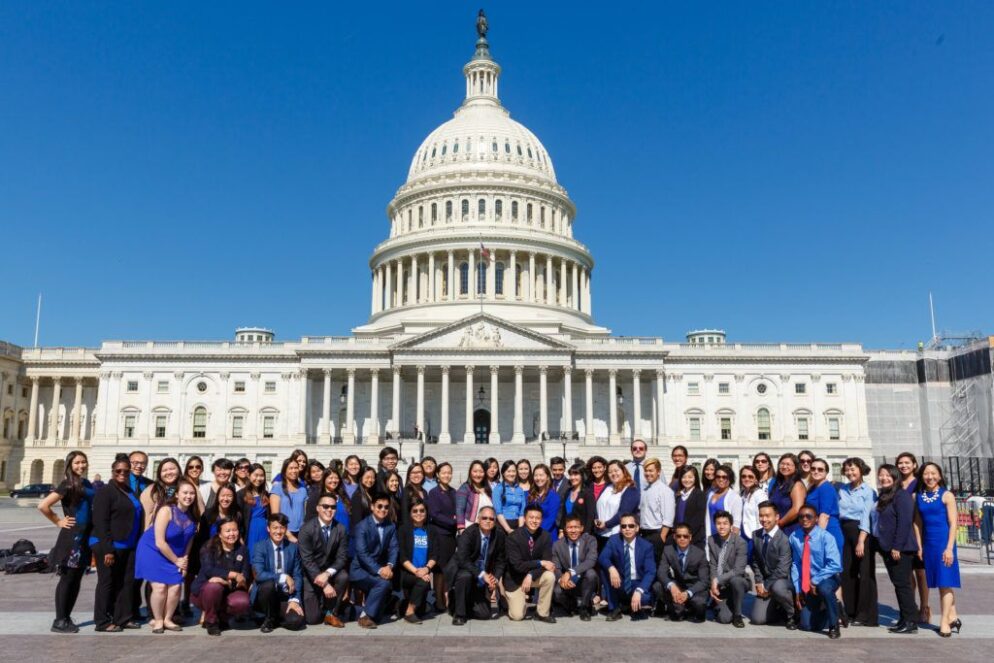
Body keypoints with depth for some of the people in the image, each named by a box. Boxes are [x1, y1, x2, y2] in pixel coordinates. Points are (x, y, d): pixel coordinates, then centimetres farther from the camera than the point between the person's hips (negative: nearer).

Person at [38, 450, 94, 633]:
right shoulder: (69, 485, -11)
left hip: (86, 536, 8)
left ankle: (66, 618, 20)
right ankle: (59, 621, 5)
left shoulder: (87, 484, 12)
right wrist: (59, 522, -10)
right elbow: (43, 505, -18)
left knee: (76, 579, 11)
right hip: (72, 536, -7)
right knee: (67, 578, -2)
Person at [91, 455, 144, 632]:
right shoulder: (106, 492, -9)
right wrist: (107, 549, -20)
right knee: (107, 582, 1)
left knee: (127, 582, 10)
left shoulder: (130, 492, 15)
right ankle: (103, 622, 11)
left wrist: (137, 543, 14)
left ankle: (124, 618, 19)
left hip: (128, 546, 7)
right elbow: (100, 523, -15)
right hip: (109, 546, -7)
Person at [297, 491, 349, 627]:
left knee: (343, 576, -30)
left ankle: (331, 613, -7)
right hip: (310, 574, -3)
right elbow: (307, 560, -20)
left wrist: (327, 574, -28)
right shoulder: (307, 529, -16)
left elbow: (342, 558, -8)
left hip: (329, 571, 3)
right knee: (312, 619, -9)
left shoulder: (341, 529, -5)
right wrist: (325, 584, -25)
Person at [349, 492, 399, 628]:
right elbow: (362, 553, -21)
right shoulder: (362, 526, -12)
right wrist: (379, 570, -31)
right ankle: (366, 616, -12)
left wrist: (389, 566, -23)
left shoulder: (391, 527, 6)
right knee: (383, 583, -28)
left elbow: (394, 549, -2)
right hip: (360, 570, -6)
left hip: (379, 568, 6)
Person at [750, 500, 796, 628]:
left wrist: (767, 586, -16)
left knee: (777, 587, -40)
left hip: (783, 580, -5)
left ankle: (792, 615, -9)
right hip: (766, 582, 5)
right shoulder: (756, 535, 1)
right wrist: (759, 582, -4)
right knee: (757, 619, -10)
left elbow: (782, 570, -20)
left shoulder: (783, 539, -17)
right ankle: (781, 611, 21)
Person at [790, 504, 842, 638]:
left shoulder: (825, 537, -16)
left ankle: (834, 626, -14)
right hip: (806, 585, 3)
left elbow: (835, 565, -23)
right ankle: (827, 613, 28)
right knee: (807, 625, -6)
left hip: (827, 578, -3)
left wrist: (815, 581, -23)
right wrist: (797, 590, -4)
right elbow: (795, 565, -1)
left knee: (824, 588, -39)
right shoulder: (794, 537, -7)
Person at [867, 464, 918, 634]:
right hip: (886, 548, 9)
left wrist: (897, 547, -21)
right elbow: (875, 522, 21)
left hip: (900, 549, -9)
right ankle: (904, 619, 17)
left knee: (902, 583, -6)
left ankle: (911, 622, 0)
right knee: (898, 584, 11)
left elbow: (904, 523, -18)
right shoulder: (883, 497, 17)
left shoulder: (902, 495, -11)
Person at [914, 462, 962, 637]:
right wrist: (919, 546, 5)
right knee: (940, 583, 10)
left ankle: (945, 621, 1)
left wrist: (949, 548, -14)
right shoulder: (918, 497, 7)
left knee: (945, 582, -2)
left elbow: (953, 524, -8)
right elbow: (918, 523, 10)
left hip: (944, 542, -4)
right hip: (928, 543, 4)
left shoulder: (946, 495, -5)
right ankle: (952, 617, 19)